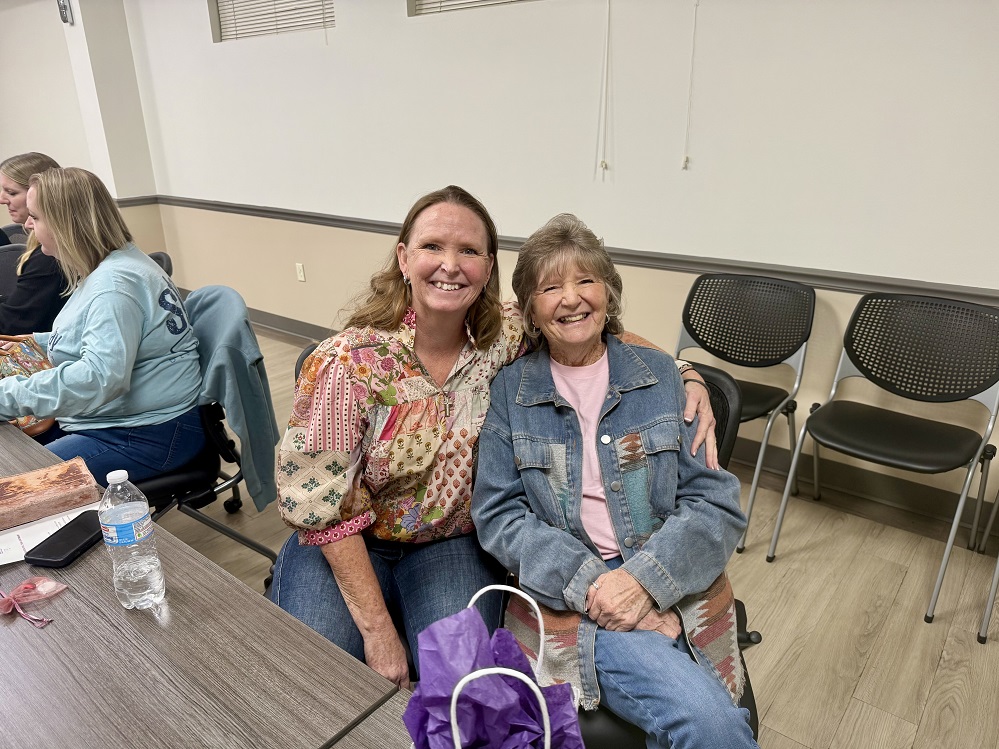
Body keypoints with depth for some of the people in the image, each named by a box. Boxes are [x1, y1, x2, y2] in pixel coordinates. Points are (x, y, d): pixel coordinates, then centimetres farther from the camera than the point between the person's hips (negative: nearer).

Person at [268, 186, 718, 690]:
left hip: (450, 542, 2)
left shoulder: (509, 336, -13)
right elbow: (320, 502, -18)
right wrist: (377, 628, -18)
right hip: (345, 544, -1)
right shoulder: (348, 362, -22)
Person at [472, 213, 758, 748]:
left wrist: (643, 578, -15)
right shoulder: (509, 390, 3)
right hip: (569, 598, -2)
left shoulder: (659, 375, 5)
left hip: (676, 595, 3)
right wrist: (589, 583, -16)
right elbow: (497, 515, -2)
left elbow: (717, 502, 1)